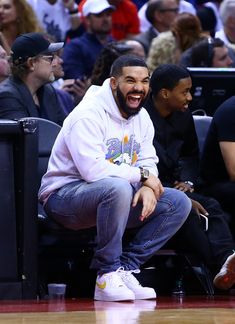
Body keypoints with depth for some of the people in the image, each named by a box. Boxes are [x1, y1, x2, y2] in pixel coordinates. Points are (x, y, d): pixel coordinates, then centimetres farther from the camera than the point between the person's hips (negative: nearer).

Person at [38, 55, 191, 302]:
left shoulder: (141, 117, 8)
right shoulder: (88, 115, -20)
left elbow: (148, 163, 10)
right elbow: (93, 171, -29)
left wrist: (148, 187, -15)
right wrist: (141, 175, -18)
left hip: (115, 196, 9)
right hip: (64, 196, -9)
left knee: (179, 203, -6)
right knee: (117, 188, -40)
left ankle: (125, 268, -12)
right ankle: (107, 274, -26)